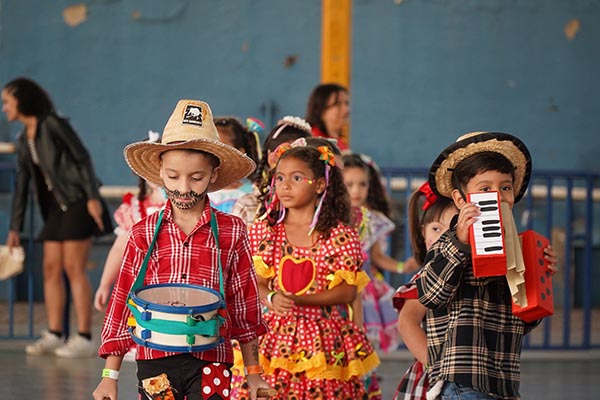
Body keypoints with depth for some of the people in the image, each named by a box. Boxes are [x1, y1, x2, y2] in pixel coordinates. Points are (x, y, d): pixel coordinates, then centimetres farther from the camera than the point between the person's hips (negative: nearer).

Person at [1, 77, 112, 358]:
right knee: (51, 269, 4)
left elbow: (82, 158, -12)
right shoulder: (24, 141, 13)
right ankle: (54, 335, 8)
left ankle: (84, 338, -7)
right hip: (56, 208, 8)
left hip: (78, 203, -8)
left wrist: (93, 197, -19)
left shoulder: (53, 125, -10)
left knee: (74, 269, -9)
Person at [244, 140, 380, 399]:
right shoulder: (263, 230, 6)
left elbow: (348, 292, -6)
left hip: (323, 336, -1)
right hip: (275, 336, 1)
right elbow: (257, 282, 3)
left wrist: (297, 300, -16)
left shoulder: (340, 235, -1)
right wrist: (271, 299, -21)